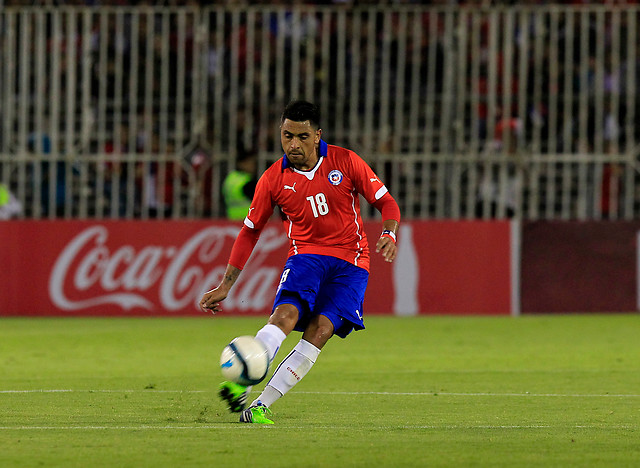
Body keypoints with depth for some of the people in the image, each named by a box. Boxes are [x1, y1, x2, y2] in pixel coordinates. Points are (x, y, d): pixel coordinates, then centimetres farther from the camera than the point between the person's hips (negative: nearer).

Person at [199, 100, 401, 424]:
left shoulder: (345, 161, -3)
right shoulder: (273, 179, 1)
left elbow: (386, 202, 3)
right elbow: (250, 231, 11)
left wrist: (389, 234, -19)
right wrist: (225, 285, 8)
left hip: (350, 263, -1)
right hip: (305, 256, 1)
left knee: (320, 330, -20)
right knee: (286, 314, -28)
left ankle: (260, 406, -22)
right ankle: (240, 384, -44)